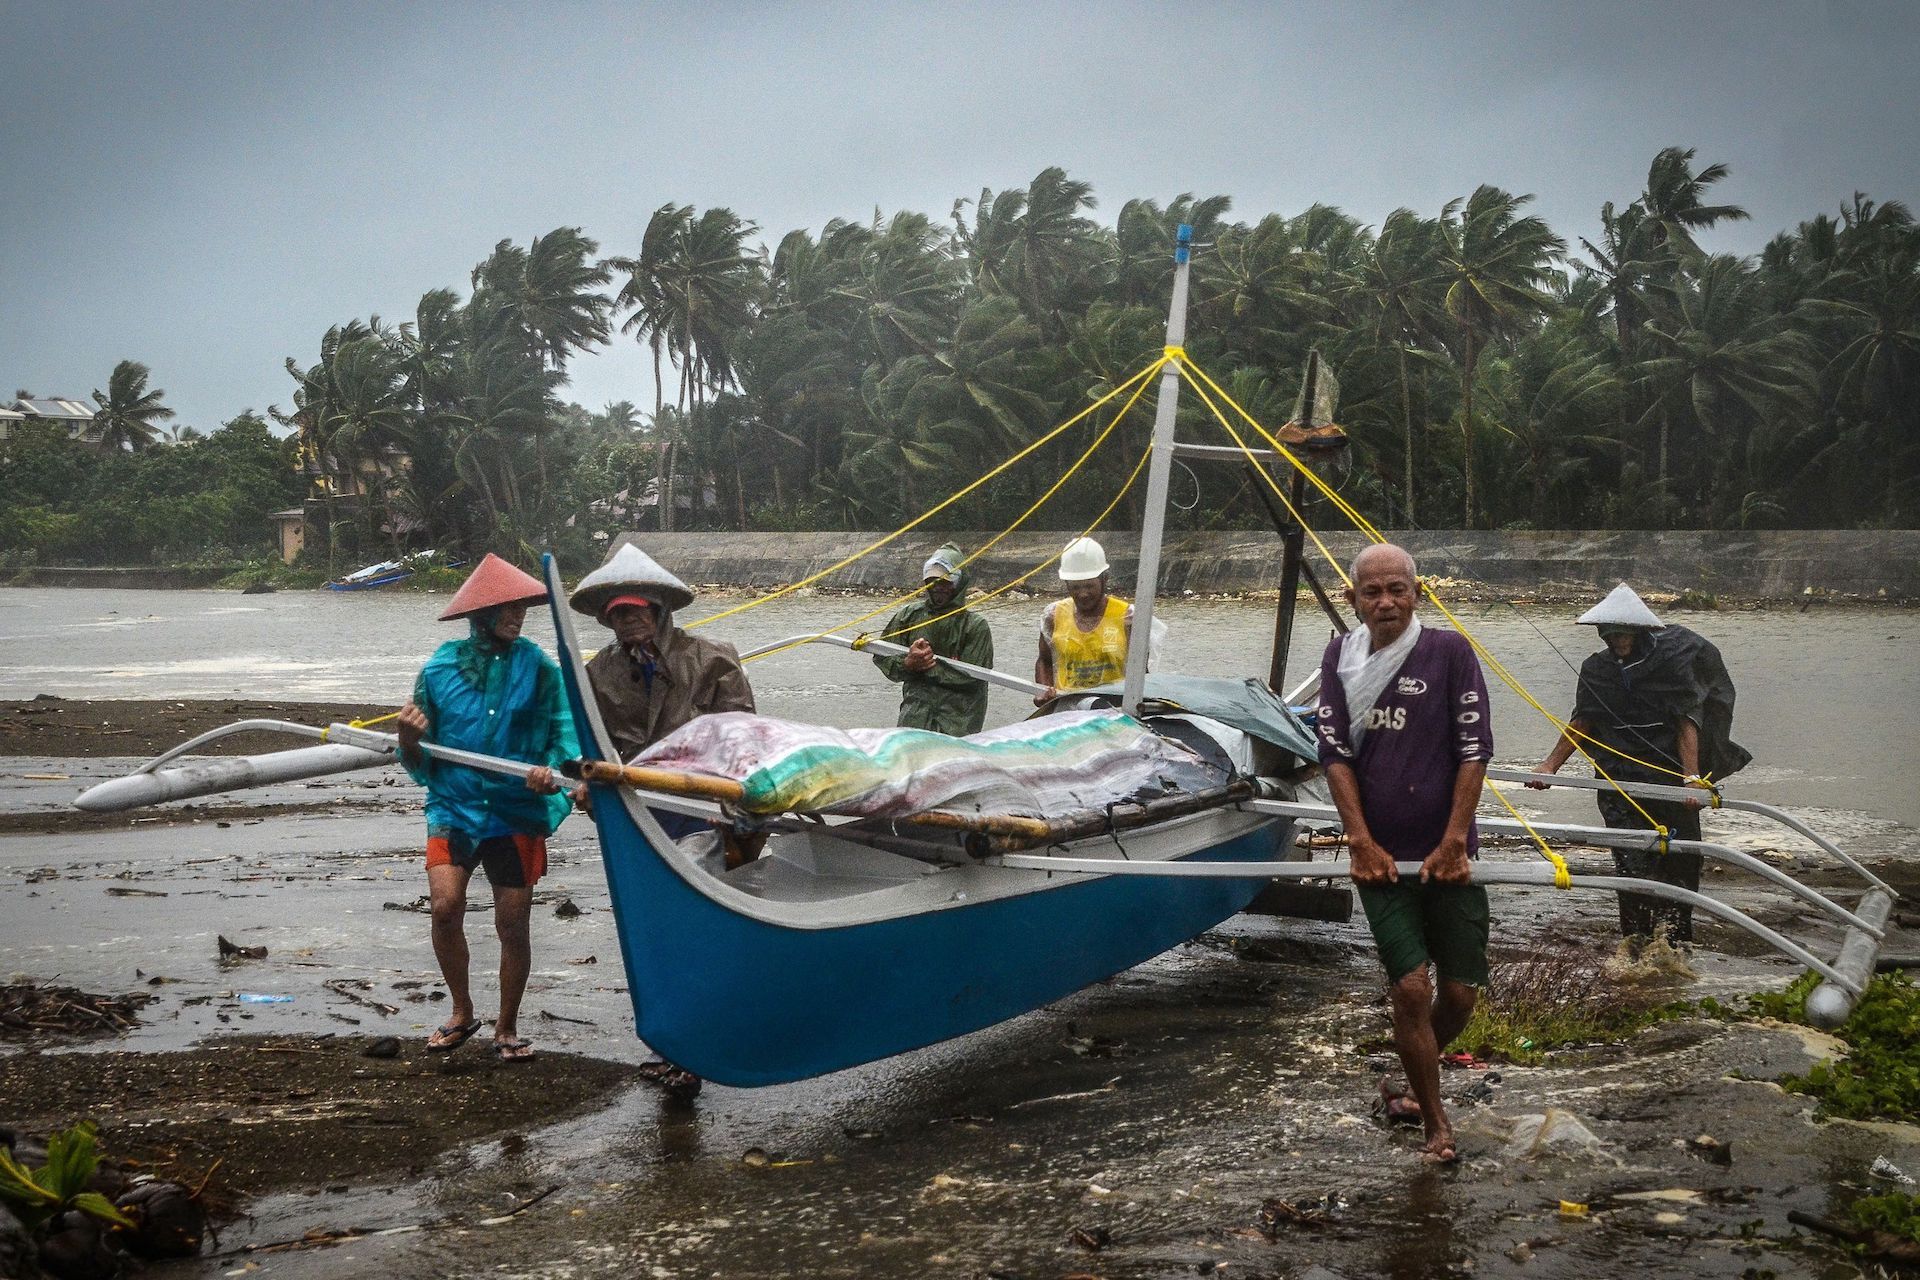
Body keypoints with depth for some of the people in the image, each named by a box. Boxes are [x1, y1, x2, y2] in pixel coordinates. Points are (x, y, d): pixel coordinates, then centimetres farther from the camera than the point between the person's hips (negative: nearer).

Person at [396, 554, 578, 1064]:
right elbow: (420, 764, 4)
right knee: (445, 905, -17)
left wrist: (551, 770, -23)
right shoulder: (441, 668, -1)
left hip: (518, 812, 0)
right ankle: (461, 1012, 7)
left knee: (513, 925, 4)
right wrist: (409, 737, -18)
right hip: (455, 808, 0)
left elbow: (566, 734, -3)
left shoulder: (538, 668, -2)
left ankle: (507, 1029, 23)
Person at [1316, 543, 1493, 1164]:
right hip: (1380, 856, 0)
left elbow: (1475, 750, -5)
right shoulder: (1341, 657, 3)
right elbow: (1335, 754, 2)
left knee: (1460, 991, 3)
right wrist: (1361, 842, -6)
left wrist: (1453, 842, -9)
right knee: (1411, 985, -8)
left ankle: (1418, 1075, 33)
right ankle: (1436, 1125, 6)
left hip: (1446, 854, 0)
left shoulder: (1448, 651, -4)